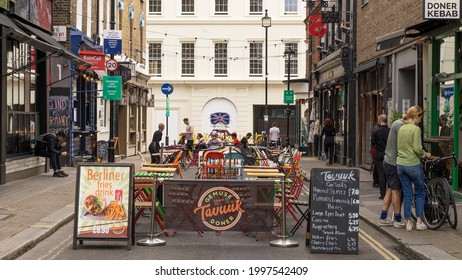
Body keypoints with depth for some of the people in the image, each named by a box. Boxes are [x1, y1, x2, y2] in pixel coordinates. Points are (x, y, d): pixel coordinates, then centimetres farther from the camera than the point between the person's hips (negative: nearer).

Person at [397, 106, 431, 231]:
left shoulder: (401, 128, 9)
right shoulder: (416, 129, -12)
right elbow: (417, 148, -18)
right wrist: (425, 154, 1)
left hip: (401, 164, 6)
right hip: (413, 164, -6)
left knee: (407, 194, 11)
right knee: (420, 193, 9)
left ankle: (408, 222, 11)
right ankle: (419, 222, 8)